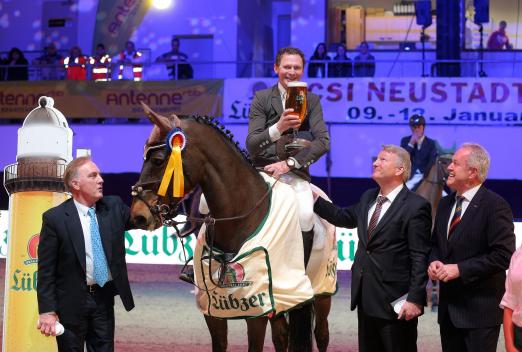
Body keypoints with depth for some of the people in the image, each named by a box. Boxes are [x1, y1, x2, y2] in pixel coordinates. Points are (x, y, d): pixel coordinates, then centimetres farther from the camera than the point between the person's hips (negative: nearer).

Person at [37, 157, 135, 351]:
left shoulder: (114, 207, 2)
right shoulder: (55, 218, -10)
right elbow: (45, 271, -9)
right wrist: (47, 311, -13)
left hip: (104, 298, 4)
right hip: (72, 302, -4)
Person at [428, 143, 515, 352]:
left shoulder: (495, 206, -12)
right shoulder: (445, 204, 13)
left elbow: (504, 255, -18)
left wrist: (460, 269, -20)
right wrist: (434, 262, -1)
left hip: (480, 309, -7)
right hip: (449, 307, 7)